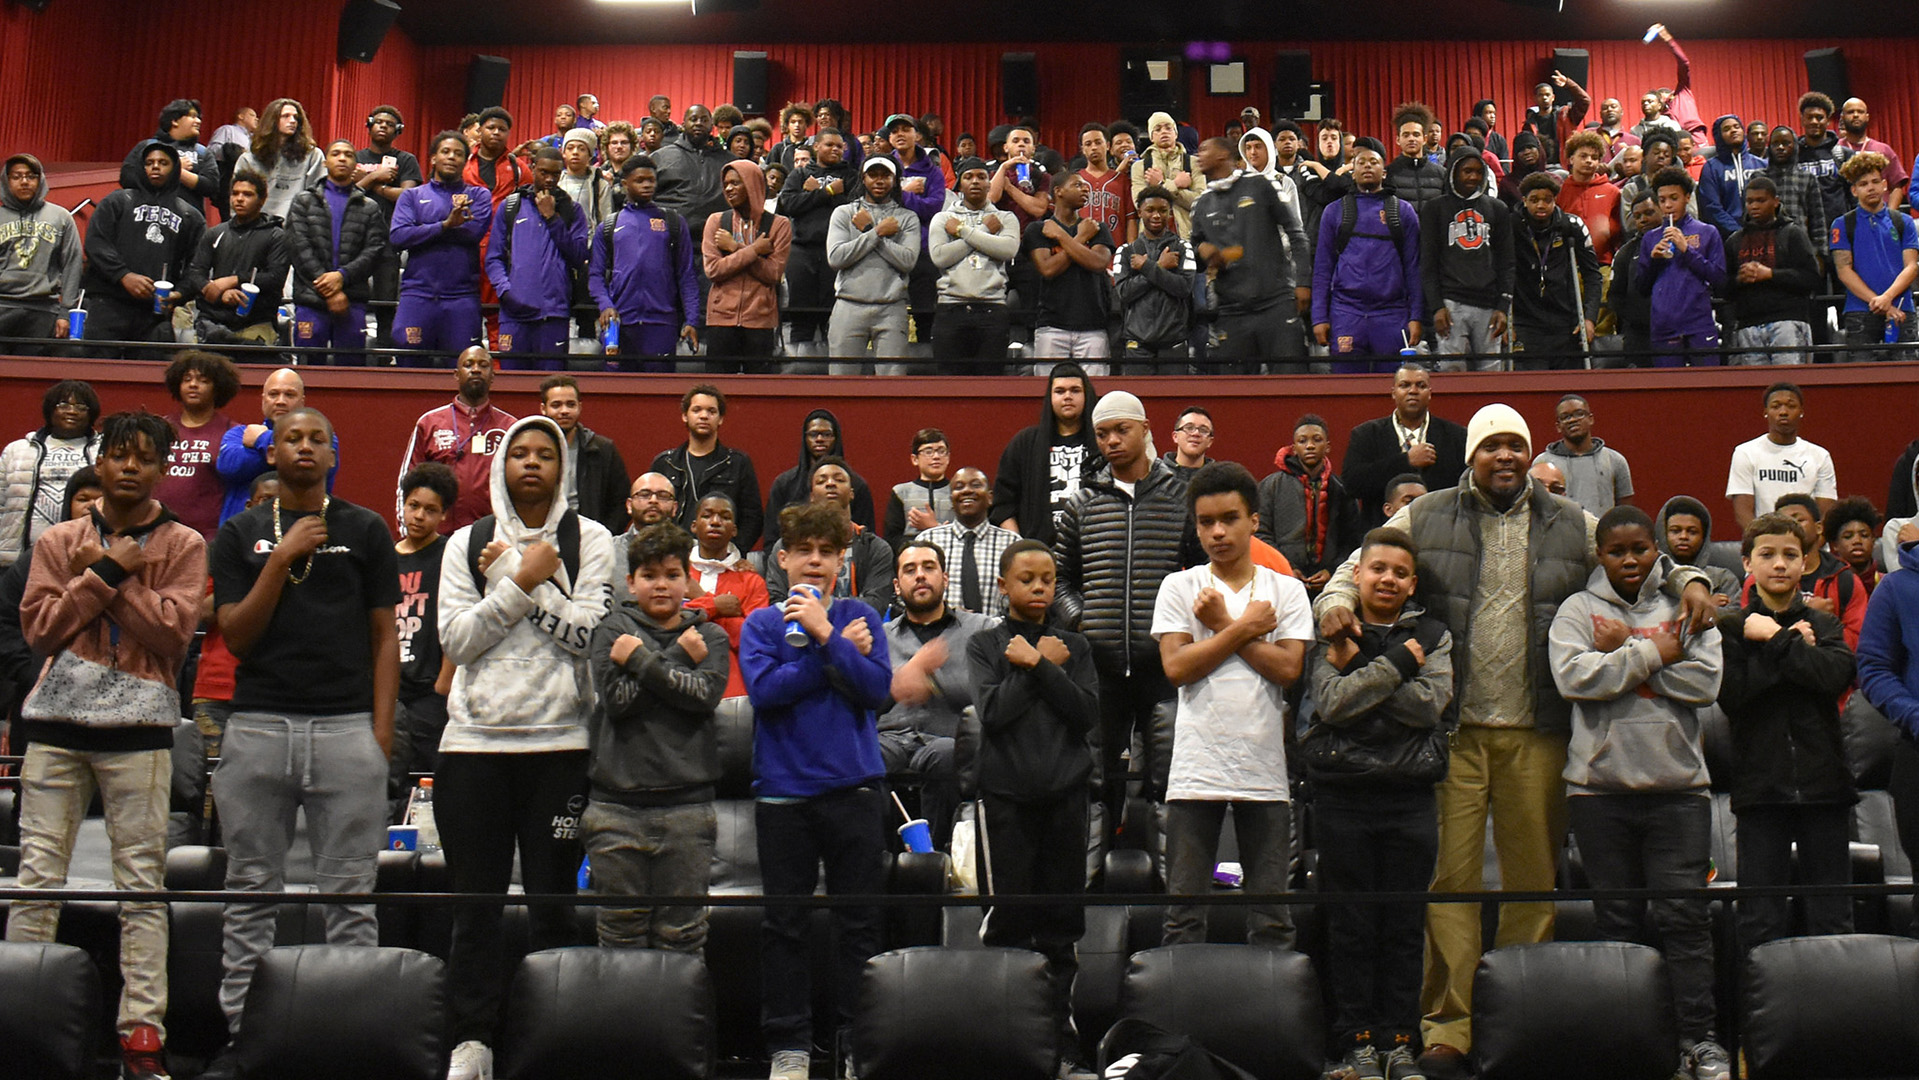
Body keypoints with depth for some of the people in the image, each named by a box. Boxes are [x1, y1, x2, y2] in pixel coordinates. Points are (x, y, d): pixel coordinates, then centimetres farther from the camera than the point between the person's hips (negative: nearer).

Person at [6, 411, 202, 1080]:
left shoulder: (183, 546, 7)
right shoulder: (58, 541, 14)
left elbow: (175, 629, -6)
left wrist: (99, 577, -6)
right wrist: (109, 572, -5)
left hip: (139, 724, -2)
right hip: (57, 721, 2)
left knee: (142, 880, -2)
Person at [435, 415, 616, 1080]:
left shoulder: (588, 540, 5)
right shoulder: (467, 544, 10)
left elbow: (590, 633, -7)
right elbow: (456, 639, -1)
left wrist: (515, 582, -8)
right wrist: (523, 581, -8)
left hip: (559, 742, -1)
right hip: (474, 741, 2)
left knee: (553, 900, 3)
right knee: (474, 900, 5)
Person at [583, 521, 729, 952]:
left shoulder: (709, 636, 10)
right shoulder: (613, 630, 7)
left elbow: (706, 694, -8)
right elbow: (616, 699, -7)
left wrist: (642, 661, -8)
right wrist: (678, 659, -8)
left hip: (687, 803, 1)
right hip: (617, 801, 0)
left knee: (682, 936, 4)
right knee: (620, 934, 5)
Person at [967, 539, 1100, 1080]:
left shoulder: (1074, 647, 12)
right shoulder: (985, 644, 6)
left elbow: (1087, 715, -2)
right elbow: (992, 711, -9)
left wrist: (1038, 665, -8)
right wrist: (1044, 668, -6)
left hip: (1065, 792, 2)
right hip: (1006, 795, -2)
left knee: (1061, 923, 5)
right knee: (1008, 918, -3)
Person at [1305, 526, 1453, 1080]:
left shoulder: (1433, 636, 8)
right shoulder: (1332, 635, 4)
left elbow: (1430, 703, -7)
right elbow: (1332, 702, -11)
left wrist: (1359, 669, -10)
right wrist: (1396, 666, -12)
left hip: (1410, 792, 1)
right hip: (1343, 791, -1)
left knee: (1405, 925, 5)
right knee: (1351, 924, 4)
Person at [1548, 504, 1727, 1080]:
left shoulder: (1684, 608, 8)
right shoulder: (1578, 610, 6)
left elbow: (1706, 682, -5)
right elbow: (1573, 676, -11)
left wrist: (1623, 654, -7)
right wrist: (1651, 654, -8)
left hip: (1678, 782, 0)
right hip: (1599, 781, 0)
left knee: (1685, 913, -3)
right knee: (1617, 918, 7)